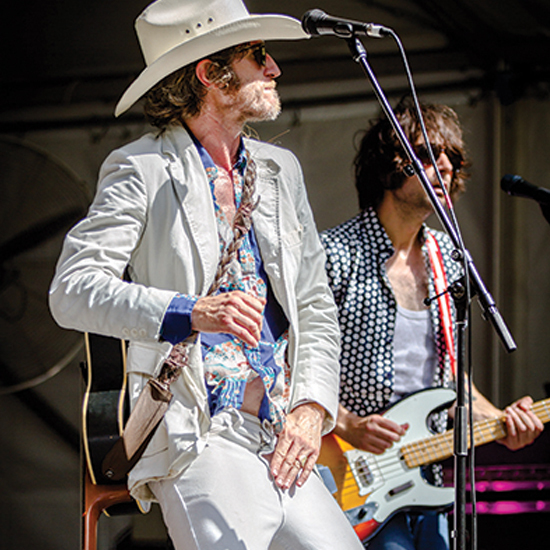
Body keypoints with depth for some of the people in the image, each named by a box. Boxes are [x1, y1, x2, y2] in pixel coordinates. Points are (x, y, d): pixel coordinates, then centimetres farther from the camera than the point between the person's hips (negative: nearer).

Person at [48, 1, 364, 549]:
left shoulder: (281, 170, 19)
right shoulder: (142, 170, -1)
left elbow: (316, 308, 21)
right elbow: (72, 290, -12)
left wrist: (312, 408, 5)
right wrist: (192, 313, -25)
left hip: (283, 442, 6)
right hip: (198, 437, -6)